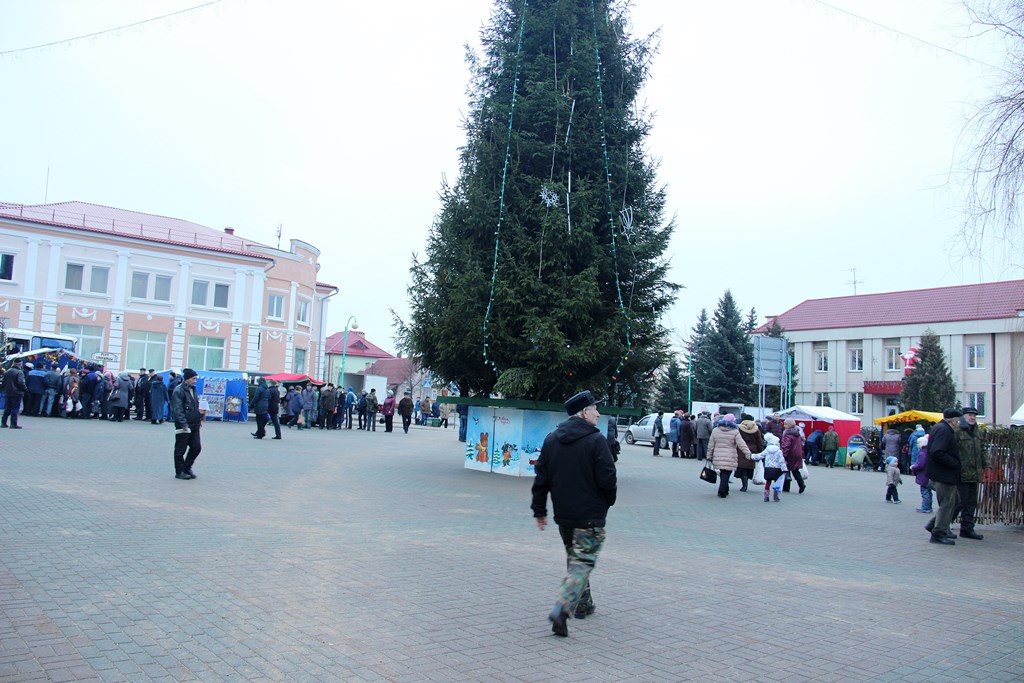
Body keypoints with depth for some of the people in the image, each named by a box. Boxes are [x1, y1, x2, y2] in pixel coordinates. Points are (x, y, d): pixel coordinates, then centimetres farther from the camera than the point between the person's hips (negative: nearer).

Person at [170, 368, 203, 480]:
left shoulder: (192, 389, 13)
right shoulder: (179, 391, -12)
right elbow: (178, 410, -17)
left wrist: (199, 420, 15)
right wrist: (184, 424, -22)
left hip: (194, 425, 8)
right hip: (183, 426, -8)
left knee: (196, 447, 6)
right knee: (180, 449, 3)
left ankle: (187, 468, 20)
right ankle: (179, 472, 13)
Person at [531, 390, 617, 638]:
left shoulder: (552, 439, 5)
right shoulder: (596, 440, -13)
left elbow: (541, 477, 6)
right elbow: (607, 479, -15)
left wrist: (539, 510, 12)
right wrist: (609, 500, 5)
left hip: (563, 515, 6)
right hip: (590, 515, -6)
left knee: (574, 558, 22)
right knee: (583, 562, -3)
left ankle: (582, 604, 33)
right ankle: (562, 608, -18)